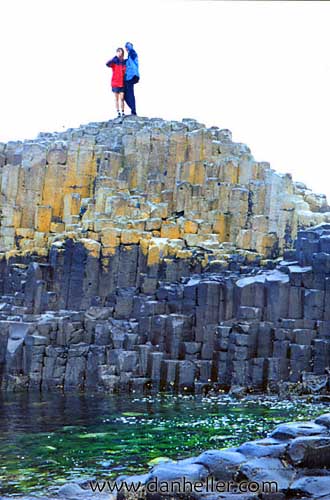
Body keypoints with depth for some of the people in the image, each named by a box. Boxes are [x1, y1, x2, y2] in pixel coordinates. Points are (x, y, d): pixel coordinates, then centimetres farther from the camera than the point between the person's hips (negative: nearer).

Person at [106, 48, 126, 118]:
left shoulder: (125, 62, 3)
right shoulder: (114, 62, -4)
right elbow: (107, 64, -23)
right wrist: (115, 57, -26)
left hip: (122, 84, 1)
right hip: (115, 83, -1)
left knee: (122, 98, 0)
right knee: (117, 98, 4)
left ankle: (123, 112, 6)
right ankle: (118, 112, 8)